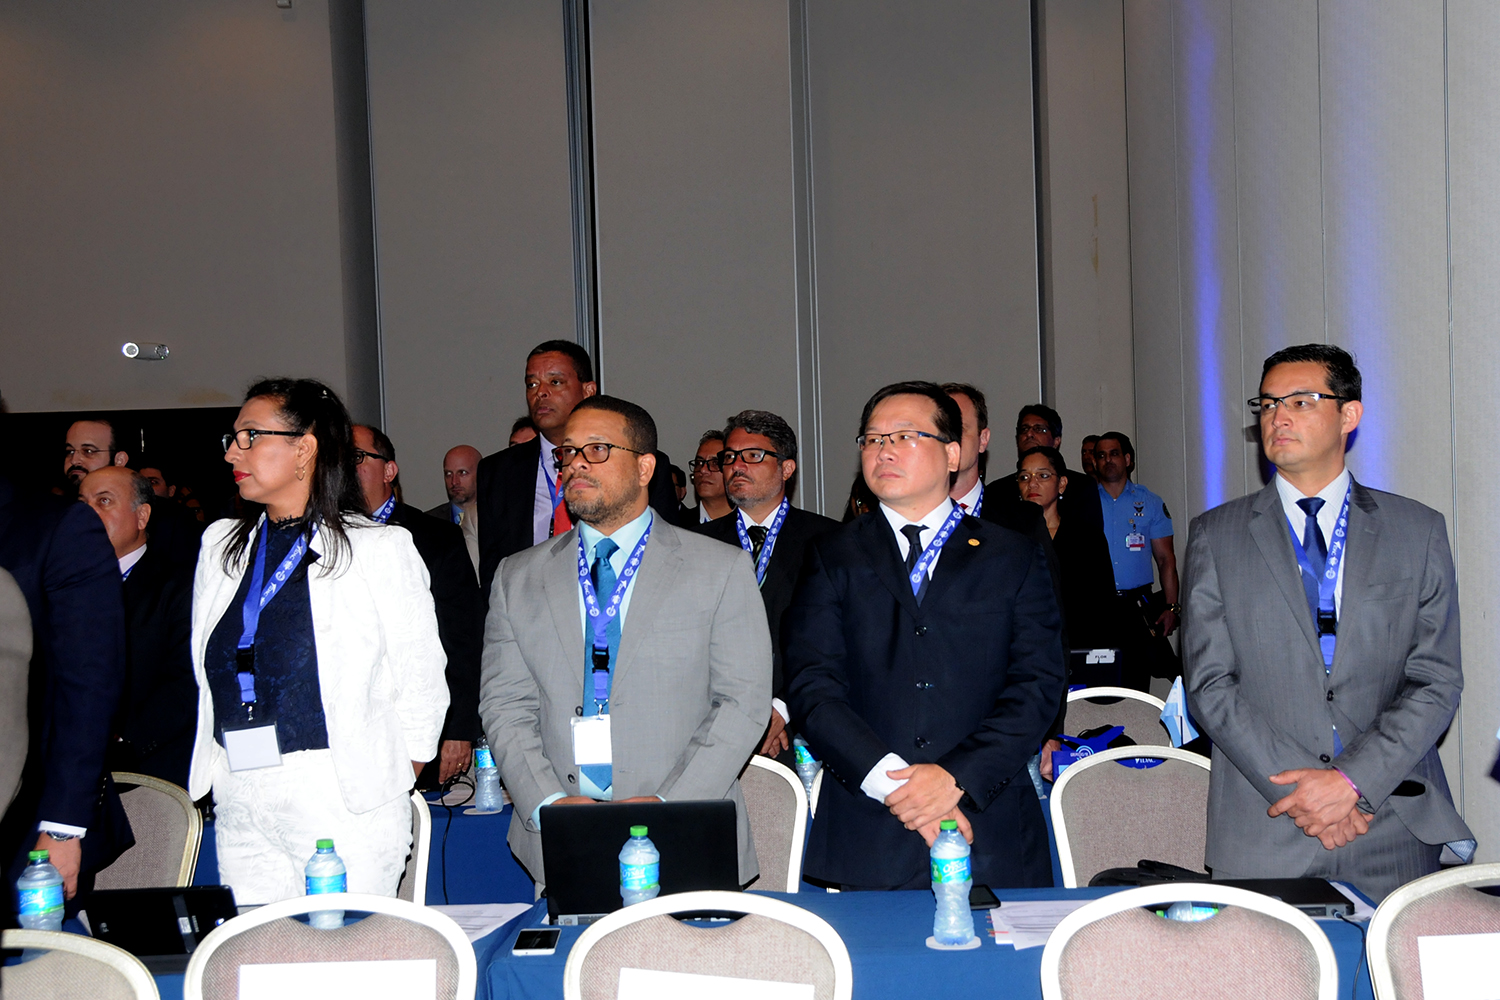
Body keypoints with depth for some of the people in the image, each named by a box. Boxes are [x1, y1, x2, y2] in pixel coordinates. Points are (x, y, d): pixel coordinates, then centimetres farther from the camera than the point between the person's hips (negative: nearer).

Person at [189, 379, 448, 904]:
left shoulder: (381, 549, -1)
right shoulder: (220, 545, 14)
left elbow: (421, 687, 1)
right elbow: (209, 679, 18)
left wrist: (388, 786, 0)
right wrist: (217, 776, 10)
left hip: (348, 806, -4)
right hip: (240, 809, 5)